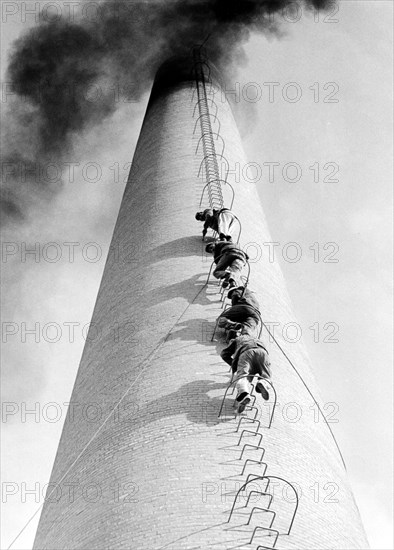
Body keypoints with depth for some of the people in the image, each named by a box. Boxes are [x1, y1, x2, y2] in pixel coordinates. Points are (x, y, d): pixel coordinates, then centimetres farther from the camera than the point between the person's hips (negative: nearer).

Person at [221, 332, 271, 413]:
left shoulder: (237, 339, 42)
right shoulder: (258, 340, 50)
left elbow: (224, 354, 38)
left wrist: (234, 365, 46)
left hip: (245, 353, -2)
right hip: (261, 352, 2)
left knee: (242, 378, -19)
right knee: (266, 377, 8)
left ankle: (243, 394, -54)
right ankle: (261, 383, -32)